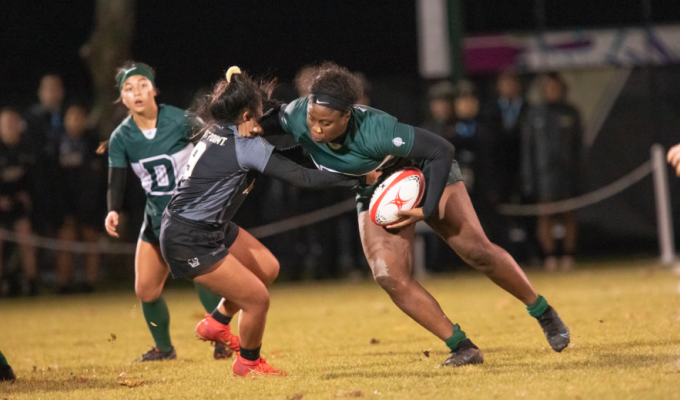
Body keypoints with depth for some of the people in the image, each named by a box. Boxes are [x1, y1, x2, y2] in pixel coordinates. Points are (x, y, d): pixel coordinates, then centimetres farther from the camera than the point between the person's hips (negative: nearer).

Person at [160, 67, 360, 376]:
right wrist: (357, 179, -16)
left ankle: (216, 322, 31)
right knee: (257, 298, -4)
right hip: (189, 243, -10)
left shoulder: (219, 132, 5)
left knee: (268, 269, 16)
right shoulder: (246, 147, -22)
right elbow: (302, 178, -22)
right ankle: (248, 362, 21)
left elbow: (276, 154, 17)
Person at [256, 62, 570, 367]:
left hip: (424, 175, -4)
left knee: (478, 252, -4)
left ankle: (544, 313, 20)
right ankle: (462, 348, -7)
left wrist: (429, 209, -33)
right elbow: (264, 124, -6)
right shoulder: (296, 116, -29)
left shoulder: (374, 130, -42)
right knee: (389, 276, -17)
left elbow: (441, 150, -33)